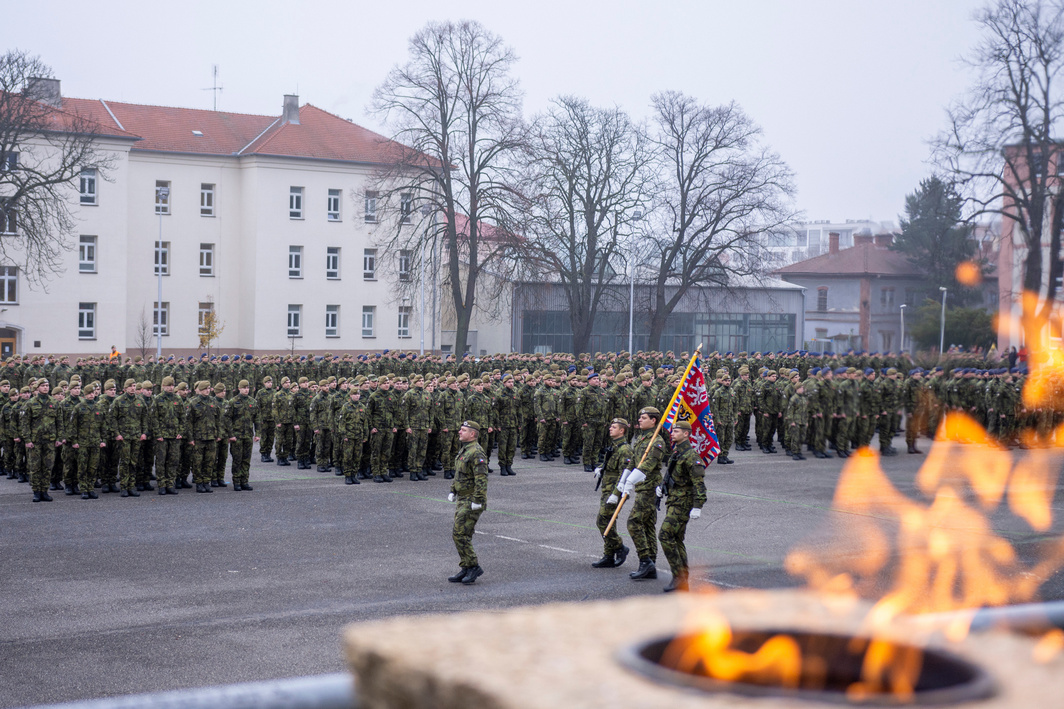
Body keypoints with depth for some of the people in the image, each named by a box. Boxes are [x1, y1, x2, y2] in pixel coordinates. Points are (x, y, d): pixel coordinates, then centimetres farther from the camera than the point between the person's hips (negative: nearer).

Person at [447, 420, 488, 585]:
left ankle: (474, 566, -3)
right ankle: (466, 570, 14)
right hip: (462, 500, 10)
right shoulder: (464, 451, 14)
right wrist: (453, 491, 21)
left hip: (472, 501, -10)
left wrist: (477, 501, -26)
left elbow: (482, 479, -24)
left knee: (460, 534, -11)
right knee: (462, 535, 10)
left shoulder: (476, 453, -18)